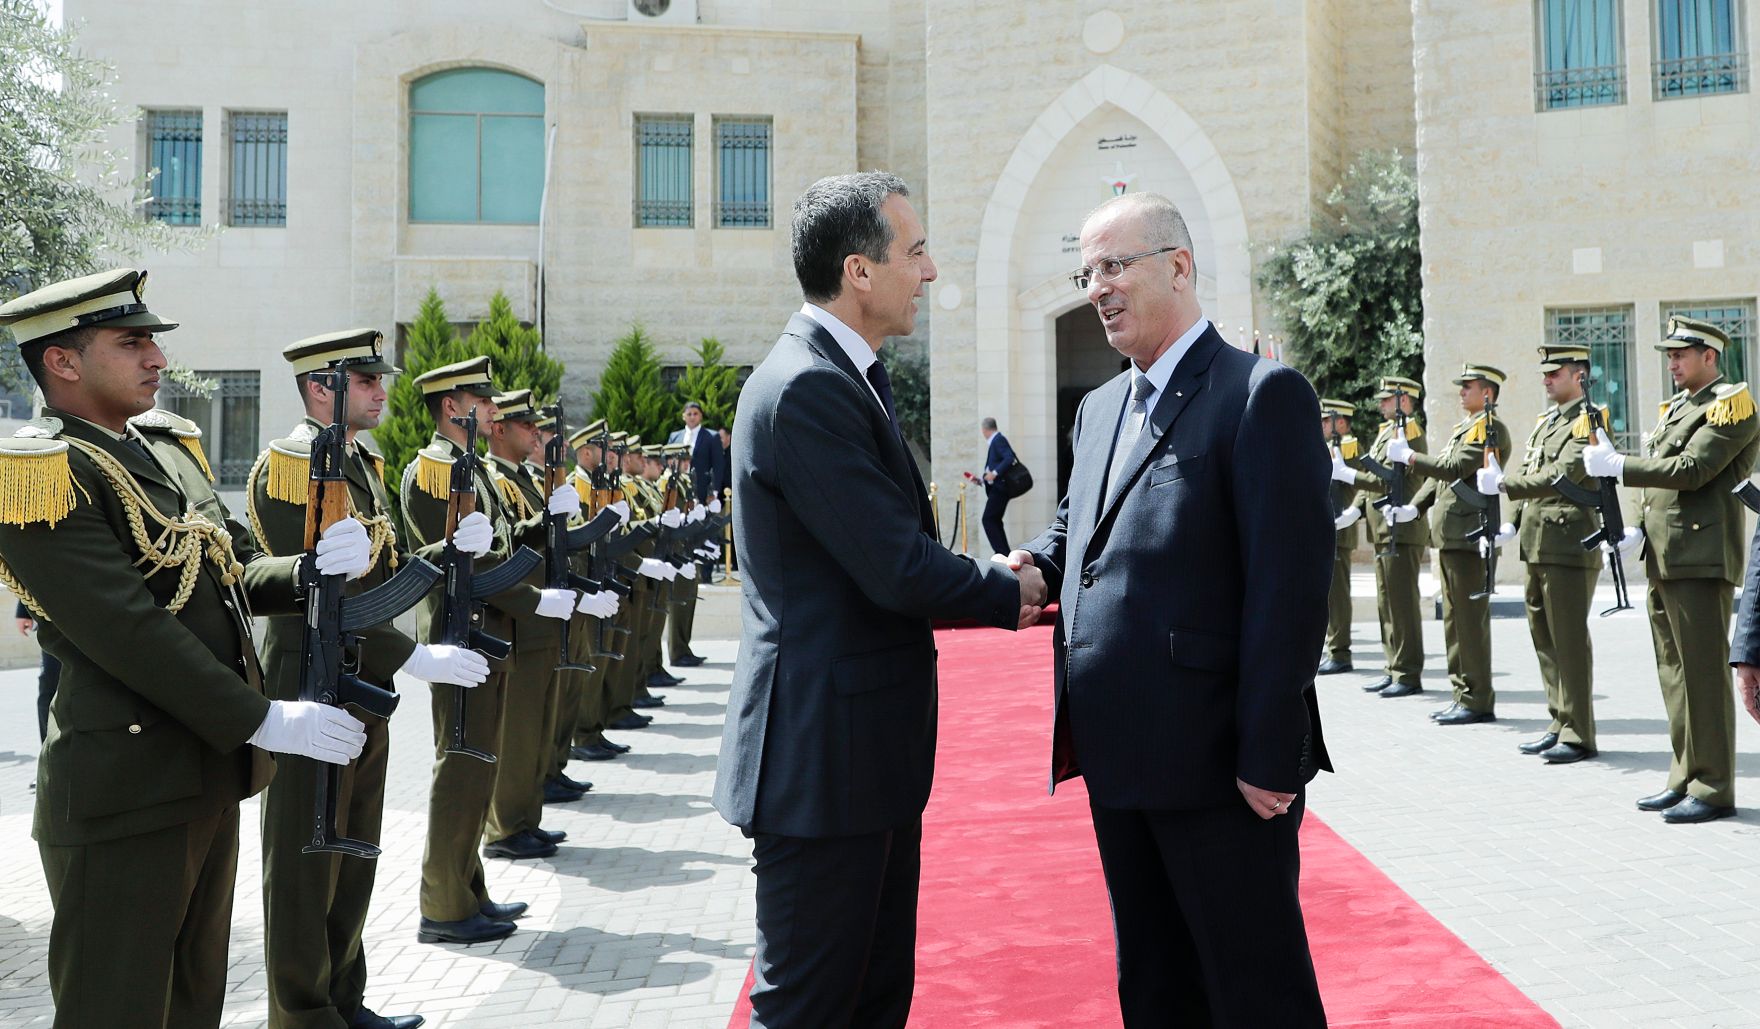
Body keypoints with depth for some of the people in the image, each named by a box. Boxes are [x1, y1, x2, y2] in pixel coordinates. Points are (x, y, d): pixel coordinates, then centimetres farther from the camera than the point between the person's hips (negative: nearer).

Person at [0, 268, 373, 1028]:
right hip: (127, 793, -8)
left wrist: (317, 568, -8)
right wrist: (264, 720, -21)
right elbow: (127, 630, -22)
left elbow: (237, 572, 13)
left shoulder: (168, 445, 11)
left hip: (212, 769, 8)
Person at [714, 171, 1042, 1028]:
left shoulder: (847, 377, 14)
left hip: (867, 755, 10)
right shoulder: (808, 387, -19)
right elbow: (897, 571, -22)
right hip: (823, 758, -10)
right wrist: (1008, 595, -4)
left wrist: (991, 586, -1)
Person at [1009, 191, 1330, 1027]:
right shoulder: (1100, 408, 15)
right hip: (1119, 759, 8)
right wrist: (1037, 563, 0)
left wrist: (1270, 759, -18)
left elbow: (1290, 585, -16)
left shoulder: (1260, 393, -11)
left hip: (1219, 762, -8)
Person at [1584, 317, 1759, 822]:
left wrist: (1618, 466, -17)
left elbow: (1691, 469, -19)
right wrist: (1639, 529, 11)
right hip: (1663, 559, 9)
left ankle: (1713, 790, 1)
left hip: (1701, 558, -9)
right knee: (1675, 674, 12)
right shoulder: (1676, 406, 20)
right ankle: (1685, 779, 20)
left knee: (1703, 675, -6)